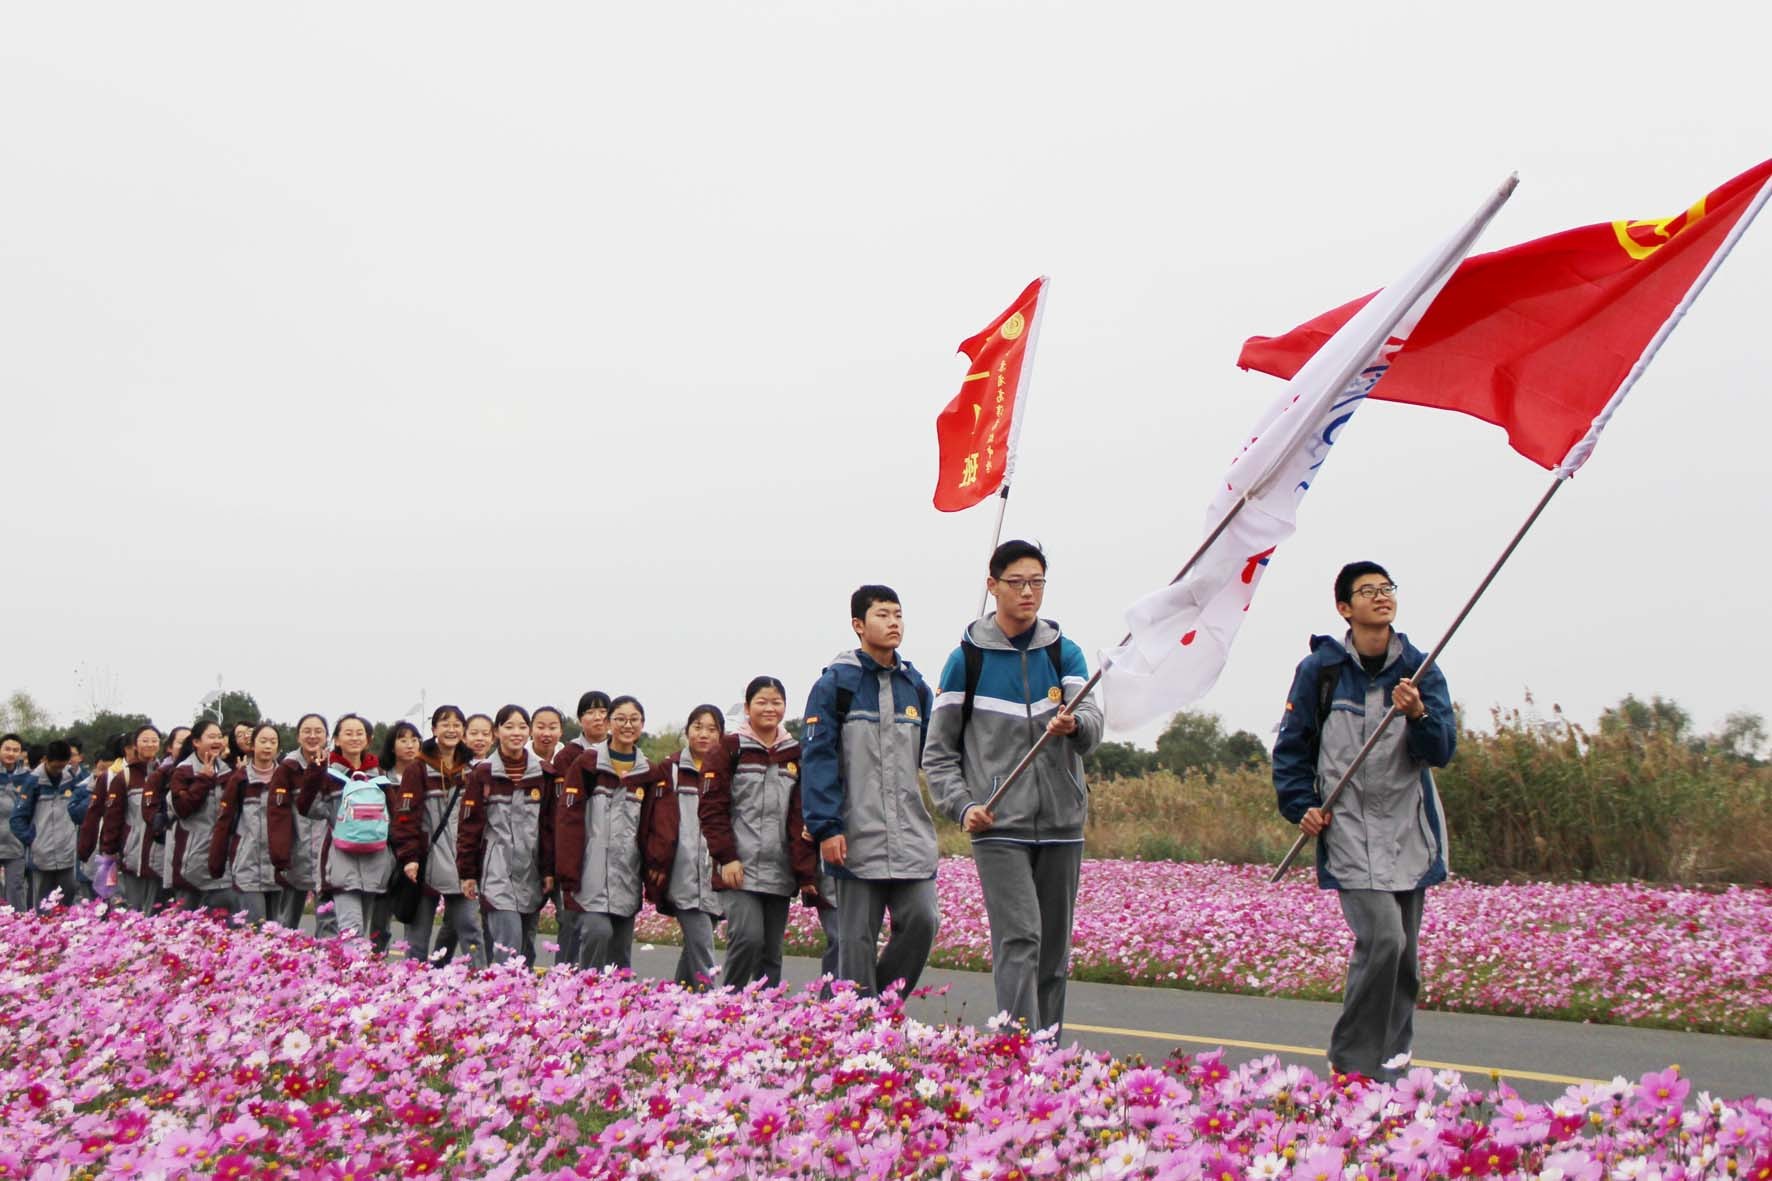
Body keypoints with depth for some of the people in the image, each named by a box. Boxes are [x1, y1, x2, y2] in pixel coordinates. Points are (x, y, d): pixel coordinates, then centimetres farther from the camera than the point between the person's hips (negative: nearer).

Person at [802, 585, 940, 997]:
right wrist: (826, 827, -14)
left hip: (912, 837, 4)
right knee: (857, 939, 2)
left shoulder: (915, 686, 13)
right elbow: (818, 758, -7)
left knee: (922, 921, -4)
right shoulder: (836, 683, -2)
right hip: (857, 838, -4)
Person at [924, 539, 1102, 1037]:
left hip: (1062, 824, 4)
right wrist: (962, 804, -9)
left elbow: (1092, 725, -5)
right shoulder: (966, 659, 3)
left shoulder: (1065, 653, 10)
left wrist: (1075, 724, -29)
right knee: (1019, 939, -15)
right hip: (998, 827, -3)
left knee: (1054, 949, 9)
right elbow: (938, 751, 6)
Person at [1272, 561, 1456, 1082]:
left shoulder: (1419, 668, 4)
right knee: (1382, 939, -16)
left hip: (1410, 827, 4)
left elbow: (1442, 751, -3)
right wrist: (1301, 805, -4)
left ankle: (1391, 1050, 25)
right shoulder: (1320, 668, -3)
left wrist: (1418, 715, -22)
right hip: (1350, 829, -4)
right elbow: (1291, 746, 7)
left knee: (1403, 949, 9)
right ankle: (1353, 1060, -3)